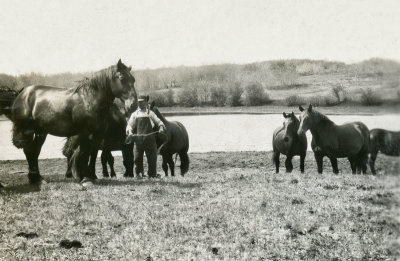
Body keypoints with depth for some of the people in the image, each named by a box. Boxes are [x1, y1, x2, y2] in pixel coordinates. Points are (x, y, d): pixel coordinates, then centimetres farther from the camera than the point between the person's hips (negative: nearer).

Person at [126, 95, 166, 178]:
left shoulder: (150, 113, 9)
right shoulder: (135, 114, 12)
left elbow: (158, 122, 9)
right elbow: (130, 125, 7)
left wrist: (161, 127, -11)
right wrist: (129, 131, -12)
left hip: (149, 139, -1)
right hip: (138, 140, 1)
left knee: (152, 158, 2)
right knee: (137, 158, 1)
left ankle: (152, 174, 12)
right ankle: (138, 173, 13)